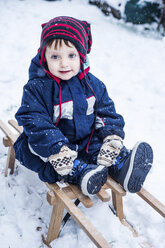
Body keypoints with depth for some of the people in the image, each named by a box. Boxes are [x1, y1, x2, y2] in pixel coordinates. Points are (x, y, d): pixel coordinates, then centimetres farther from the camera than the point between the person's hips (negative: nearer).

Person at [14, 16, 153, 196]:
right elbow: (35, 123, -23)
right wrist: (56, 150, -35)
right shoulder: (36, 88, -15)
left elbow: (106, 111, 5)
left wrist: (113, 137, -13)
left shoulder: (91, 83, -2)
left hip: (87, 141, 4)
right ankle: (79, 172, -40)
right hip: (55, 141, -3)